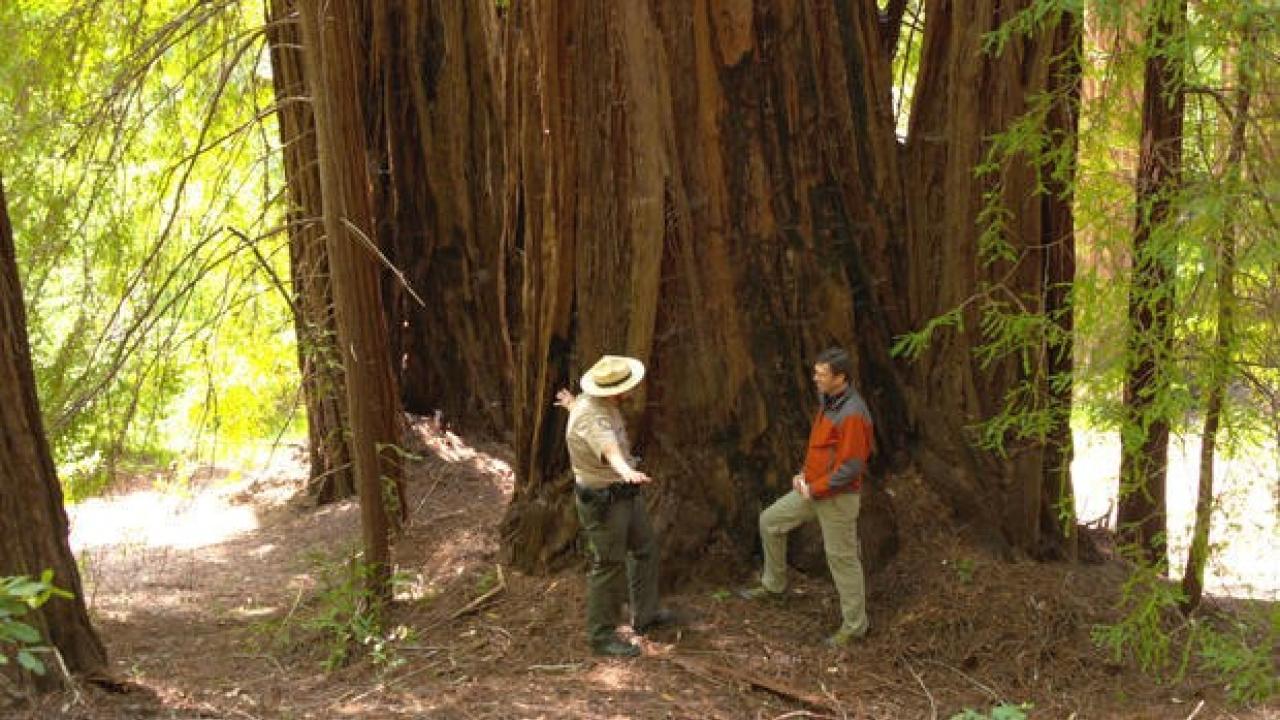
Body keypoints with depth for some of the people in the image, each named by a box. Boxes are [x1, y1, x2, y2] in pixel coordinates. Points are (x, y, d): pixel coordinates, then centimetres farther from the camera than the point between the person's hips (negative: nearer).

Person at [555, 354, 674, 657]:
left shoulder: (601, 402, -2)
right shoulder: (591, 416, -32)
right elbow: (609, 447, -53)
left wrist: (572, 404, 46)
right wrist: (627, 471, -71)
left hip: (624, 493, 10)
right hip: (602, 499, -10)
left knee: (644, 549, 20)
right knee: (610, 565, -2)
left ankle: (645, 615, 34)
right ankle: (602, 635, 10)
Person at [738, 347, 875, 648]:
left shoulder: (852, 414, -27)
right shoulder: (828, 402, 4)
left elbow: (851, 467, -27)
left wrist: (813, 489, -18)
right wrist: (804, 473, 5)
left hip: (838, 497, -9)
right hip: (813, 489, 9)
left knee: (842, 558, 2)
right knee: (770, 522, 15)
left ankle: (854, 625, 17)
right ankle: (774, 585, 32)